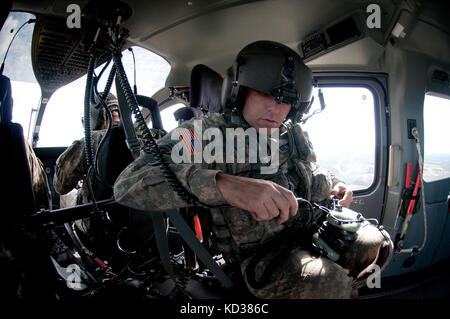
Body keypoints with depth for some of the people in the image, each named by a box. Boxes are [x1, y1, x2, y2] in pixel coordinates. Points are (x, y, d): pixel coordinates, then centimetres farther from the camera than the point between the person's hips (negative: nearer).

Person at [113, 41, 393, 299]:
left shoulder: (294, 133, 8)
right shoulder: (208, 132, -16)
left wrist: (331, 183, 4)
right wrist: (223, 184, -46)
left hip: (312, 230, 7)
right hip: (261, 252, -7)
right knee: (326, 282, -31)